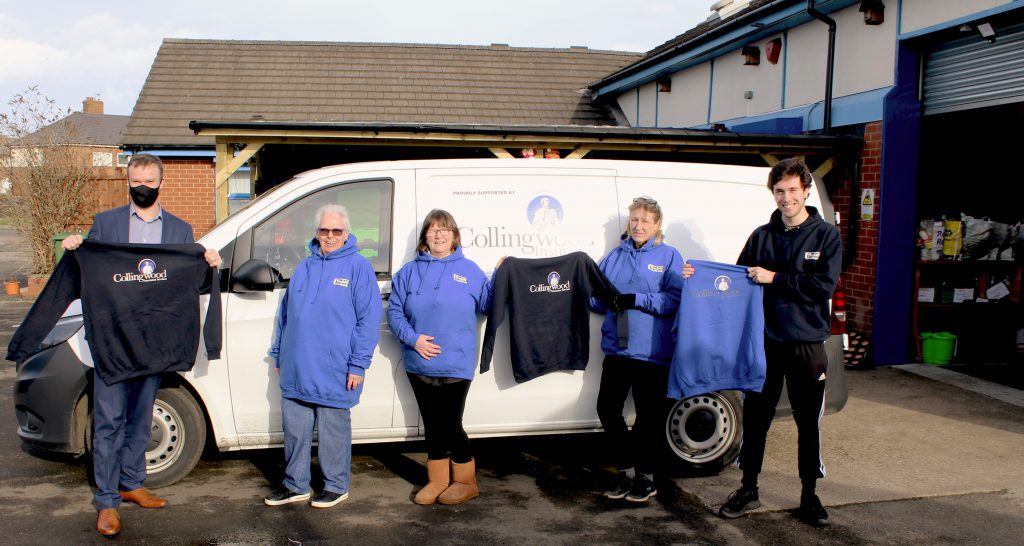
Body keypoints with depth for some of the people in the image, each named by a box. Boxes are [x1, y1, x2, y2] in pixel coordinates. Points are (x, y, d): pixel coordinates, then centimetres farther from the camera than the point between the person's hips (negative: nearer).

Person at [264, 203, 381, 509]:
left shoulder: (358, 267, -4)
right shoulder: (304, 267, 13)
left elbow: (369, 319, -9)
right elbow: (285, 313, 20)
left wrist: (358, 364, -13)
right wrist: (279, 354, 17)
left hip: (334, 372, -5)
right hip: (296, 370, 6)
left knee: (333, 432, 6)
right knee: (295, 430, 12)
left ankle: (336, 486, 21)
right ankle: (295, 485, 26)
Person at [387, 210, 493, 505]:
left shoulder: (469, 270, 4)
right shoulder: (410, 271, 7)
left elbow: (486, 305, 8)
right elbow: (394, 310, 4)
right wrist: (413, 338, -10)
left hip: (455, 364, -3)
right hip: (419, 364, 3)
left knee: (450, 425, 0)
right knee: (432, 425, 13)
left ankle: (465, 481, 18)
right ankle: (438, 481, 26)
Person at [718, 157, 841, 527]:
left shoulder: (825, 235, -2)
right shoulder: (761, 236, 6)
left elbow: (824, 286, -13)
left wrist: (774, 279, -17)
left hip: (807, 343, -2)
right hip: (766, 341, 2)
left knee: (808, 422, 8)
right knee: (755, 416, 7)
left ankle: (809, 495, 22)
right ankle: (748, 489, 21)